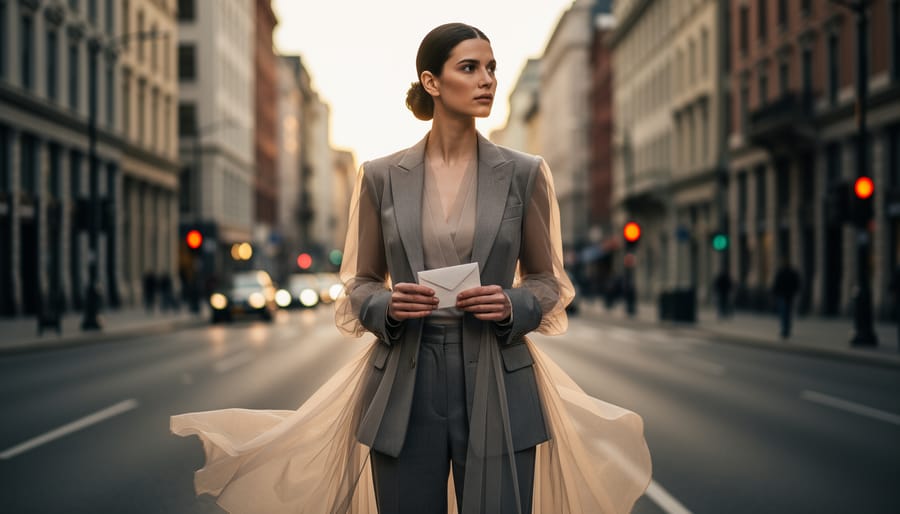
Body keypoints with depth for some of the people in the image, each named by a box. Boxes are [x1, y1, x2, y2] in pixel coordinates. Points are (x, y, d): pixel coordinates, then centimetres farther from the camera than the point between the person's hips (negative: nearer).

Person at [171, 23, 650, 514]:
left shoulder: (523, 173, 2)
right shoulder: (382, 176, 3)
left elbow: (547, 280, 9)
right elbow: (360, 284, 9)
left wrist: (512, 306, -12)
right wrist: (387, 306, -13)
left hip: (497, 385, 0)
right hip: (405, 384, 0)